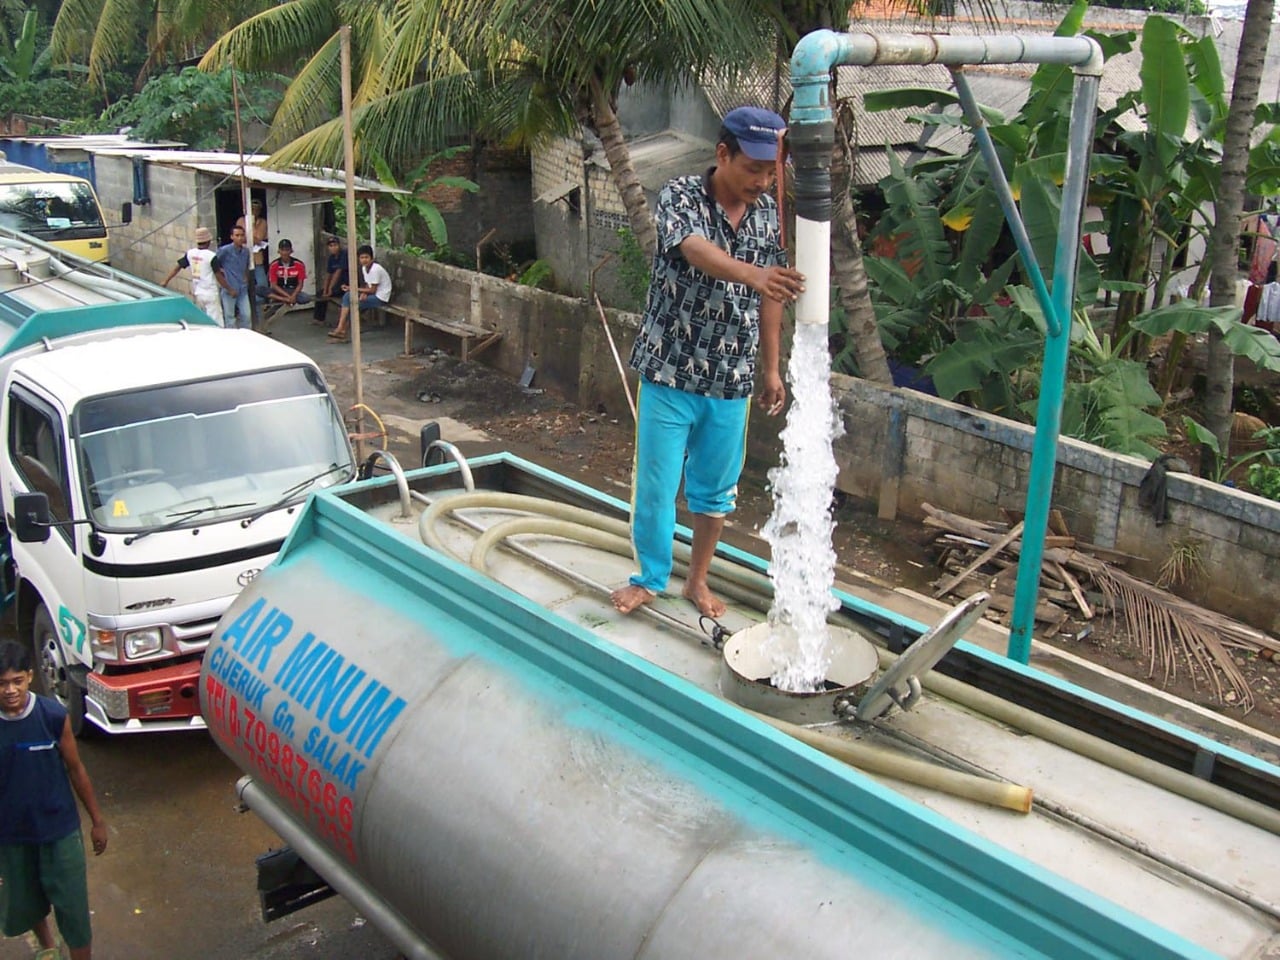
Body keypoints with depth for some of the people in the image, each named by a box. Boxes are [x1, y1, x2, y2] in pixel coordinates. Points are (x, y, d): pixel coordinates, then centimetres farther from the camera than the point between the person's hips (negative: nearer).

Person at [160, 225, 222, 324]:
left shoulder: (190, 253, 3)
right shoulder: (211, 256, -14)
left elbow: (177, 267, 4)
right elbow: (218, 276, -11)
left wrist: (166, 281, 10)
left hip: (197, 294, 7)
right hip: (210, 294, -7)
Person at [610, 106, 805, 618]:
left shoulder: (767, 213, 2)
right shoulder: (681, 197, -14)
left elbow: (770, 299, 10)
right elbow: (697, 251, -35)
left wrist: (770, 369, 12)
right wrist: (753, 275, -54)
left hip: (732, 381, 4)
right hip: (671, 372, -4)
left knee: (716, 488, 15)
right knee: (656, 484, 5)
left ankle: (698, 580, 33)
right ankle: (649, 578, 26)